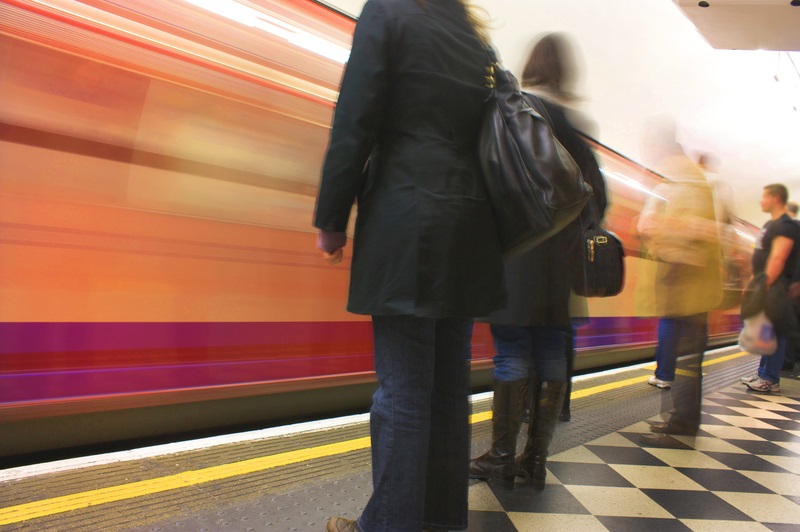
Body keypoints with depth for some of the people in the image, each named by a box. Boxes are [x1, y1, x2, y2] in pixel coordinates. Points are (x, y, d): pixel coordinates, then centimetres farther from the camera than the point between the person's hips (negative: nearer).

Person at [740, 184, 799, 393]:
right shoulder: (770, 225, 18)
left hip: (775, 288, -10)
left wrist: (765, 286, -26)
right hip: (764, 287, 10)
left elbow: (778, 258, -22)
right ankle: (763, 373, 21)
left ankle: (771, 380, -3)